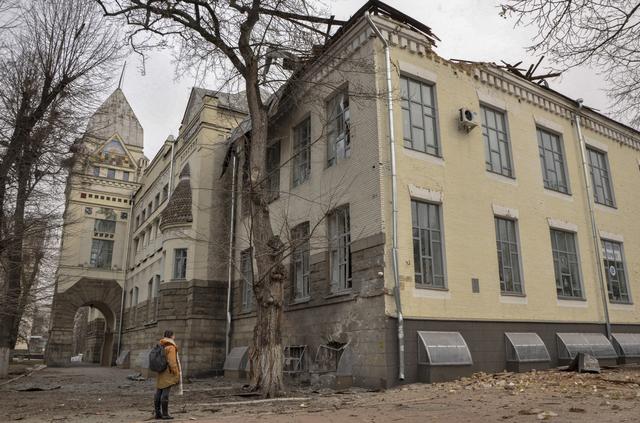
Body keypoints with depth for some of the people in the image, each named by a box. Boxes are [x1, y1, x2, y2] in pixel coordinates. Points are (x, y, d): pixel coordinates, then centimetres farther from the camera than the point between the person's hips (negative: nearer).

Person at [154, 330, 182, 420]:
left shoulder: (161, 346, 12)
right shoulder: (171, 347, -15)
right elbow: (172, 362, -20)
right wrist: (176, 375, -16)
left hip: (161, 373, 9)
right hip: (168, 373, -9)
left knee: (158, 393, 7)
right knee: (165, 393, -7)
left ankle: (158, 413, 11)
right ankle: (165, 414, -5)